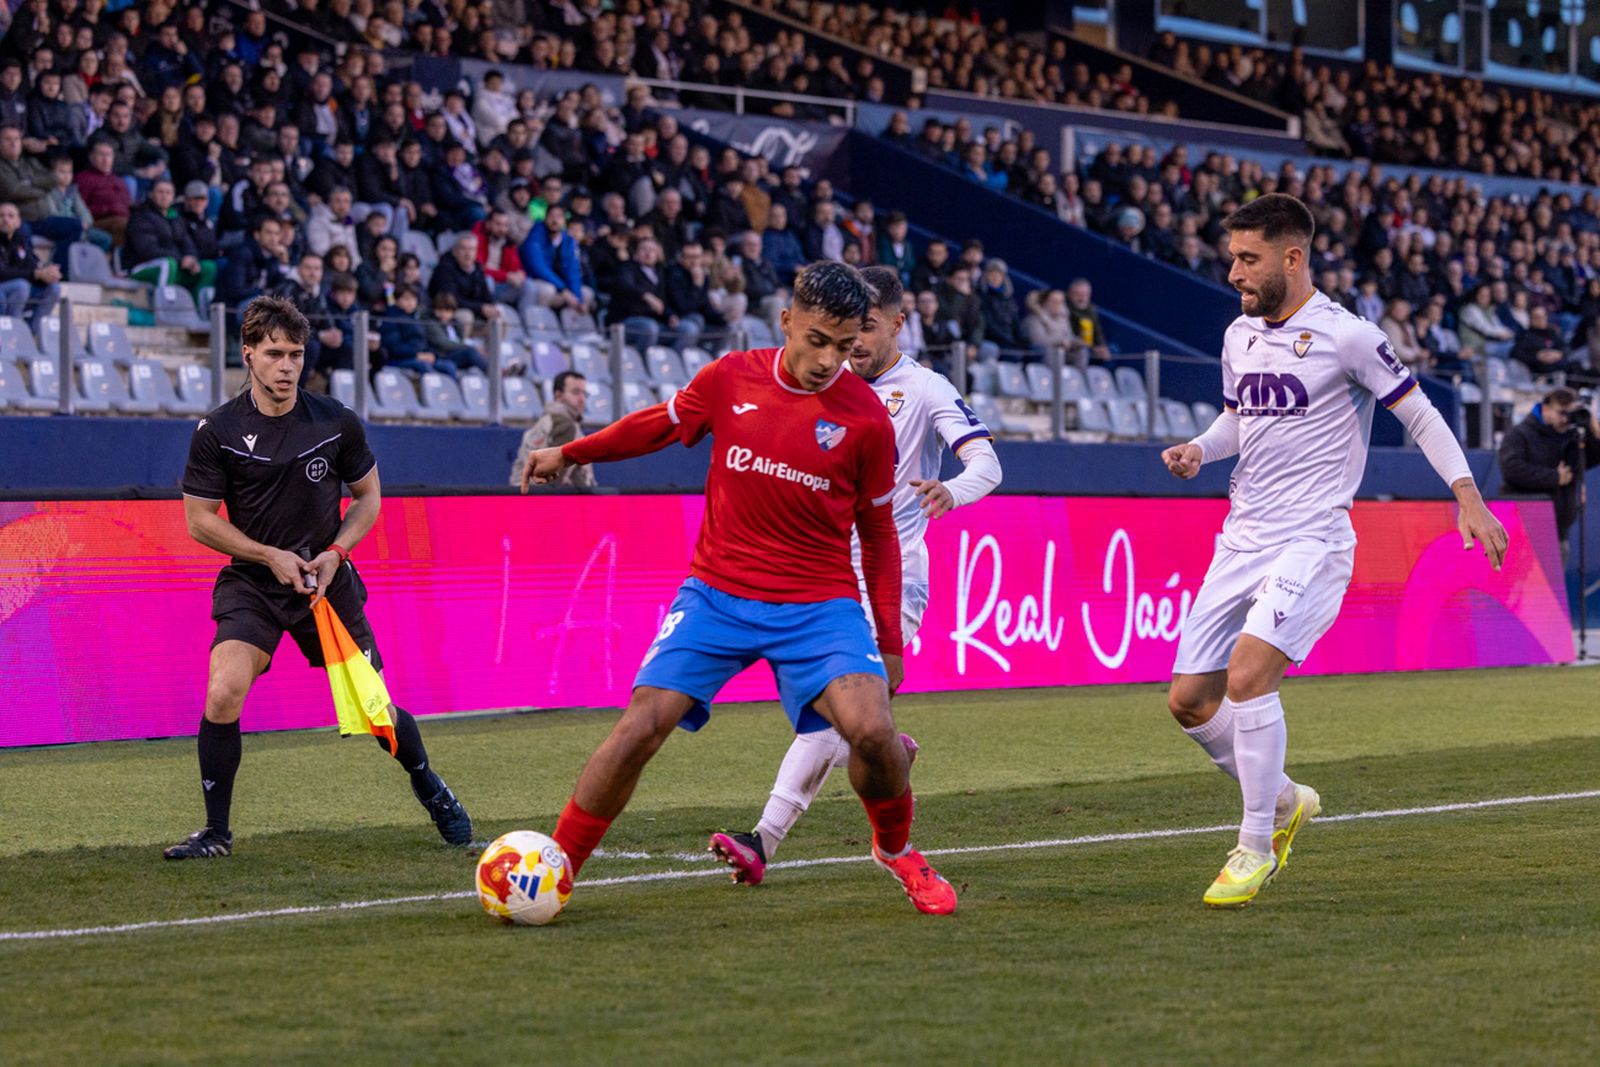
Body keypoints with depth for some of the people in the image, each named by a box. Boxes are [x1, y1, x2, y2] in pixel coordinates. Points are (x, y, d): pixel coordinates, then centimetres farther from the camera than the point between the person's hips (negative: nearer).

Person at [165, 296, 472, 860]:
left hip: (326, 581, 1)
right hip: (251, 582, -1)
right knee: (223, 693, -21)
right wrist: (270, 555, -13)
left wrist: (333, 553, -8)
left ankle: (430, 788, 34)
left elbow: (368, 496, 7)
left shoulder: (337, 423, -6)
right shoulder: (217, 431, -9)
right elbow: (200, 519, -3)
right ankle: (216, 831, -7)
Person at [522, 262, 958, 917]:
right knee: (640, 728, -11)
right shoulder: (729, 380, -3)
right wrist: (570, 454, 24)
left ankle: (897, 851, 8)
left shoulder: (865, 417, -6)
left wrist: (890, 640, 4)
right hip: (717, 594, 1)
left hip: (818, 605, -1)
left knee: (871, 728, -22)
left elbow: (877, 532, 5)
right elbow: (661, 425, 18)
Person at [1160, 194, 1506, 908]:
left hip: (1311, 541, -7)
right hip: (1242, 538, 7)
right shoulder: (1239, 336, 11)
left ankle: (1256, 845, -10)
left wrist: (1467, 495, -10)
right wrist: (1198, 450, 5)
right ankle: (1285, 801, 27)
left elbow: (1418, 412, -2)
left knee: (1249, 673, -25)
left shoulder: (1346, 336, -8)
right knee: (1189, 700, 2)